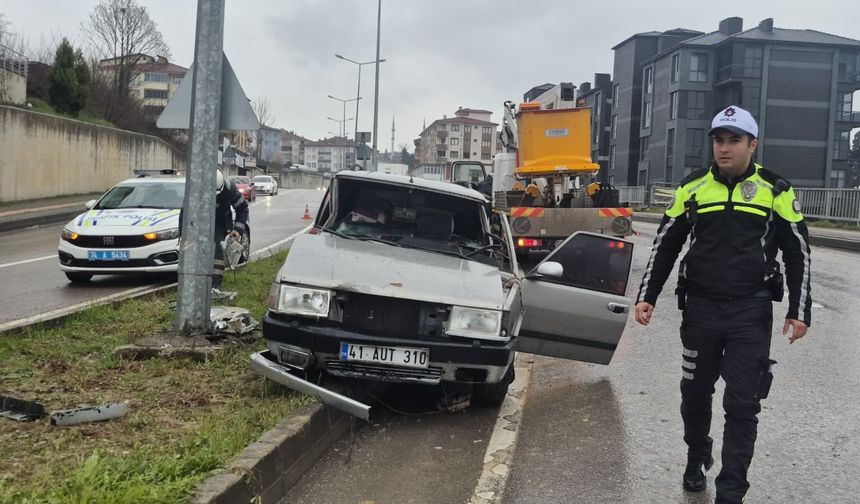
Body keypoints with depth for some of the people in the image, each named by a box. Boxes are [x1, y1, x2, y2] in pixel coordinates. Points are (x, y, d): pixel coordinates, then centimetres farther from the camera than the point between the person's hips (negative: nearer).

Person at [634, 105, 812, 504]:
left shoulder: (776, 190, -1)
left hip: (751, 314, -2)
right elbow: (665, 245, 7)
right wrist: (647, 296, 1)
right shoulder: (693, 187, 3)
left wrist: (799, 310, -1)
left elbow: (798, 253, 3)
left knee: (742, 405, -2)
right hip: (700, 309, 2)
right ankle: (696, 461, 38)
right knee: (695, 394, 14)